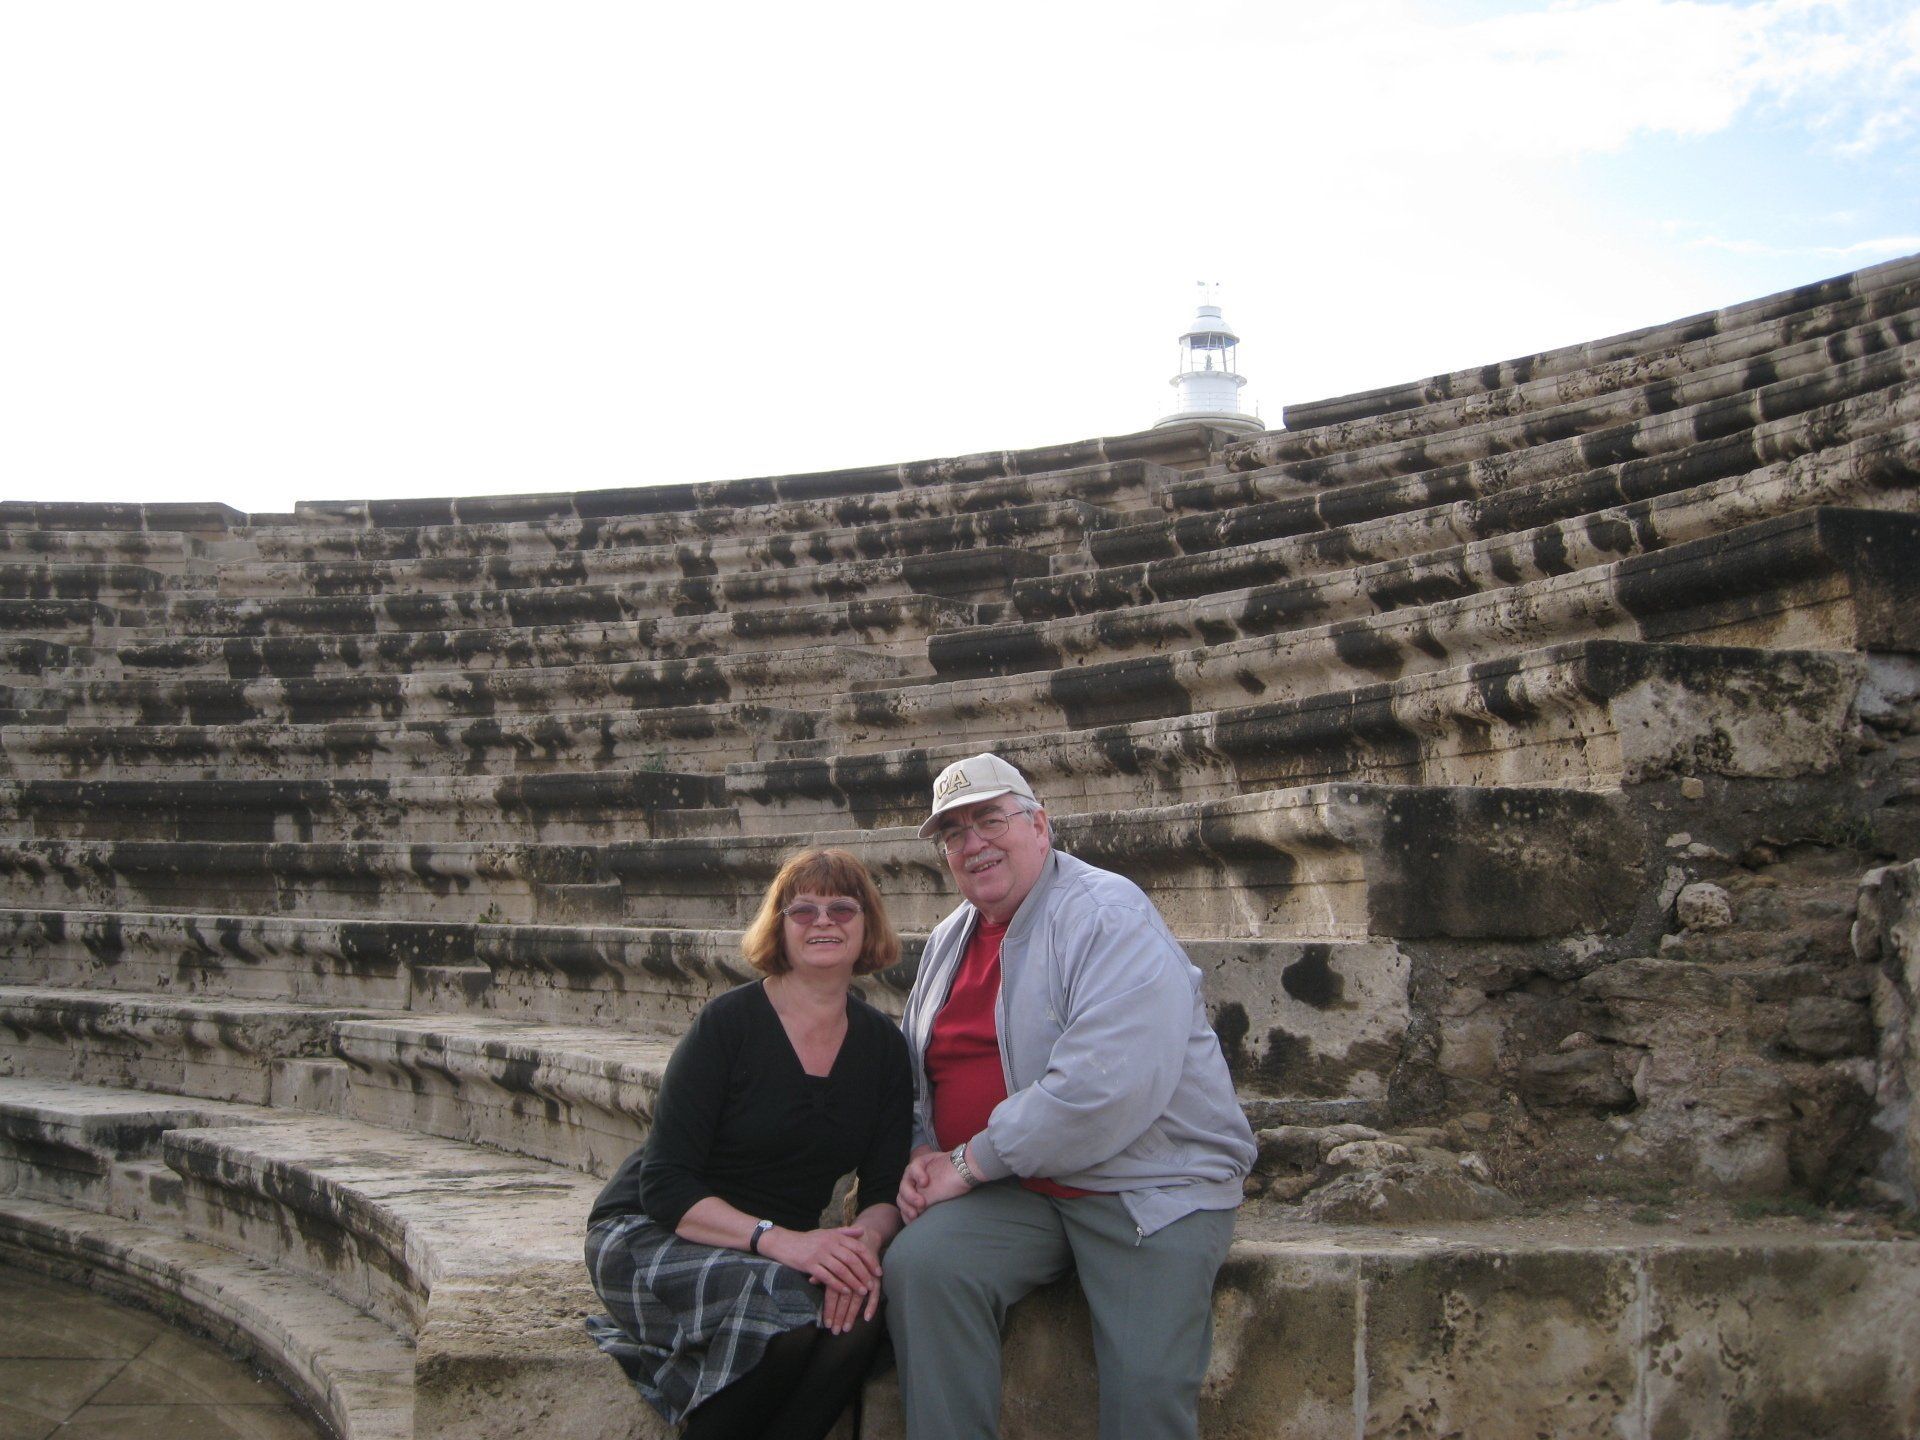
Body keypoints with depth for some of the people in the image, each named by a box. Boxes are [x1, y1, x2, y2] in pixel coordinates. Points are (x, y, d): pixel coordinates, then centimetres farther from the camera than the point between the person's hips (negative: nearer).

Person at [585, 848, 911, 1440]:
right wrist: (777, 1240, -32)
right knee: (785, 1304, -33)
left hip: (786, 1244, 4)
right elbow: (664, 1185, -17)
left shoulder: (882, 1044, 2)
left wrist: (865, 1238, -24)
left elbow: (886, 1189, 1)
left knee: (859, 1308, -28)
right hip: (649, 1235, -4)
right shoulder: (729, 1024, -12)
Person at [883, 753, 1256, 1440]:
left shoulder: (1107, 915, -13)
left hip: (1148, 1185, -5)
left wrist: (973, 1161, -19)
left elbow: (1109, 1084, -26)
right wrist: (921, 1155, -1)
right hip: (1014, 1193, 6)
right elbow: (919, 1069, 22)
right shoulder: (948, 941, 14)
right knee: (919, 1265, -24)